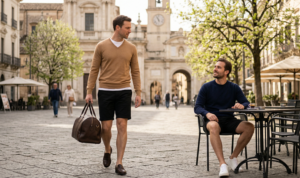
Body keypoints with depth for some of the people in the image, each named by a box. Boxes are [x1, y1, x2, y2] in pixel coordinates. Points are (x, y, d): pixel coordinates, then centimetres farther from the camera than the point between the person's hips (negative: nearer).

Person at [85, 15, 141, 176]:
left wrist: (138, 93, 1)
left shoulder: (131, 48, 6)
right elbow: (94, 70, 3)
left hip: (123, 92, 1)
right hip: (105, 91, -1)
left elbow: (135, 72, 8)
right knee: (106, 127, 1)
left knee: (122, 126, -6)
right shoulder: (101, 46, 0)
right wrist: (89, 92, -2)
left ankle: (119, 164, -1)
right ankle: (107, 150, 33)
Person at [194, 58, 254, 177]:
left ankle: (233, 158, -10)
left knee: (249, 127, -25)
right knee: (214, 127, -40)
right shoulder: (206, 87, 4)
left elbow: (246, 103, 8)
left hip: (229, 120, 3)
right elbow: (197, 107, -1)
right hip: (213, 120, -3)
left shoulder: (234, 88, 10)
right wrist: (207, 113, -23)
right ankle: (222, 164, -42)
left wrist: (242, 105, -18)